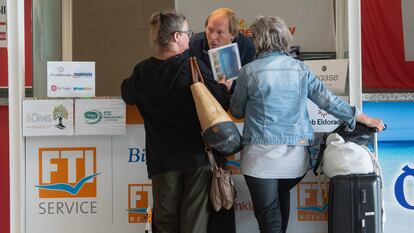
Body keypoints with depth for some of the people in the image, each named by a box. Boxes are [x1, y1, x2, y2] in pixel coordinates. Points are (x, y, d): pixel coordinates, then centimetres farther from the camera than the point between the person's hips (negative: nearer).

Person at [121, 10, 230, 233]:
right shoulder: (192, 65, -10)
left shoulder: (142, 71, -1)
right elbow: (222, 102, -9)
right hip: (197, 154, -2)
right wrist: (224, 87, 11)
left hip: (162, 157, 2)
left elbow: (128, 95, 18)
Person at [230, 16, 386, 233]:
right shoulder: (300, 69, 4)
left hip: (261, 156, -4)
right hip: (295, 157, 4)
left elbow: (237, 111, 5)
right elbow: (328, 100, 4)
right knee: (282, 196, 30)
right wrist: (365, 119, 13)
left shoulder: (250, 71, -6)